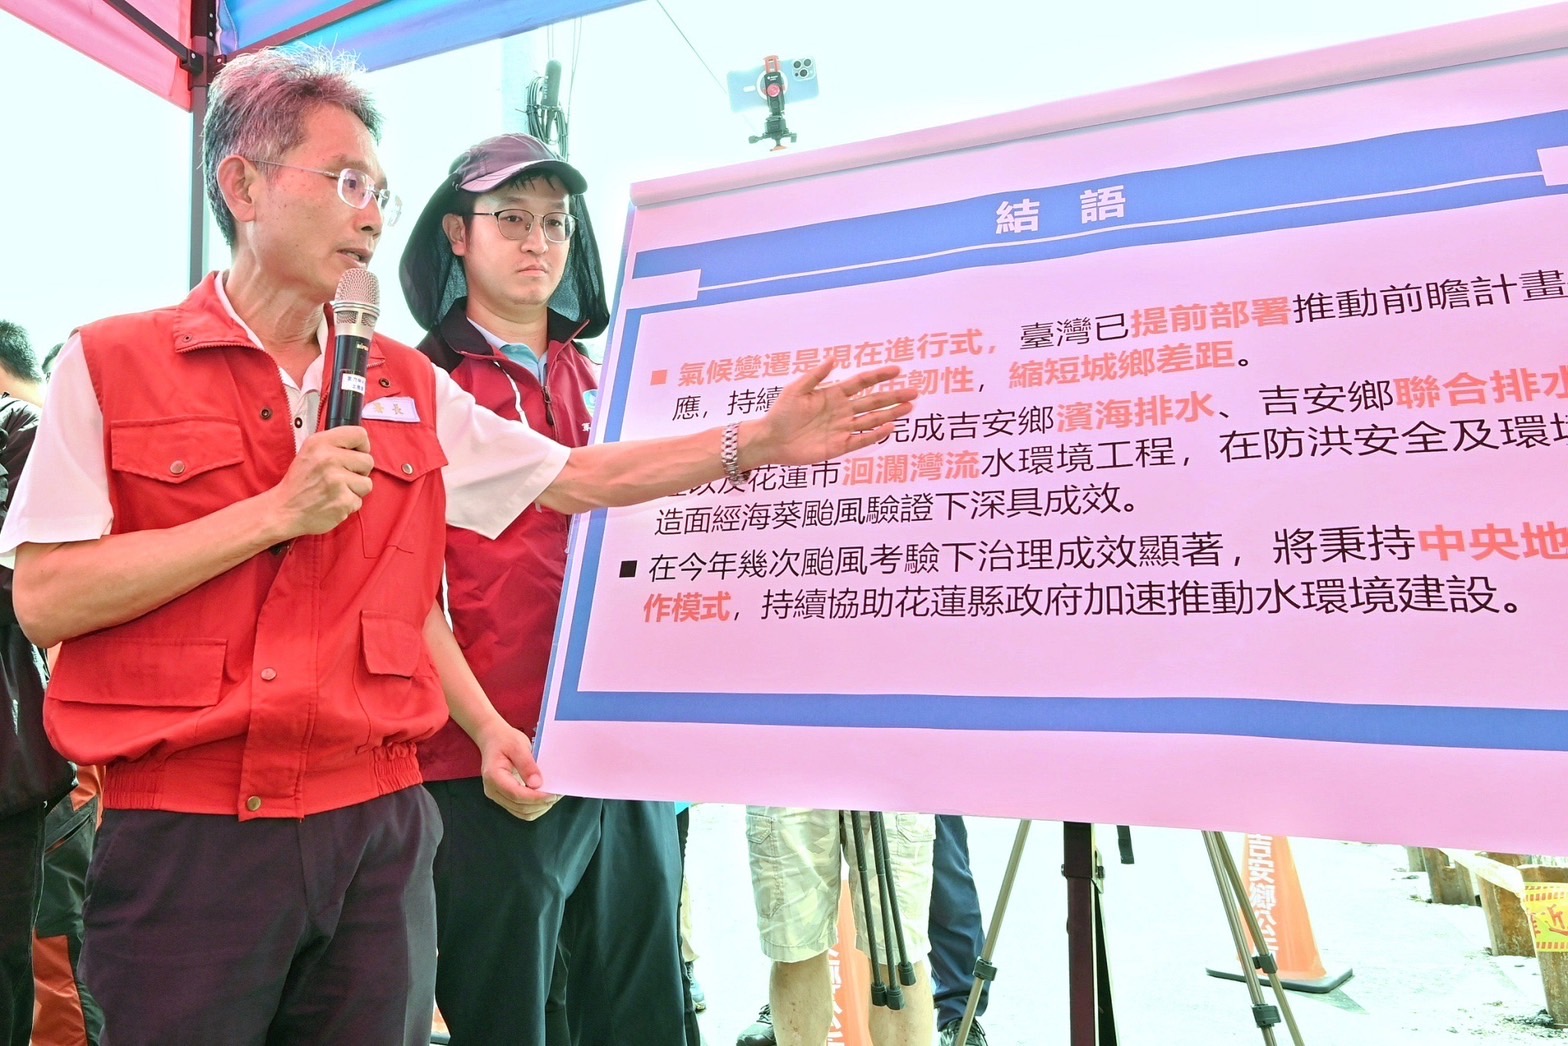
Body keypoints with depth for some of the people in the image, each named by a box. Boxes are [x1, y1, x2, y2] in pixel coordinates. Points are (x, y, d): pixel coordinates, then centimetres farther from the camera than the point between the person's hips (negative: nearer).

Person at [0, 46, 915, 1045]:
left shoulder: (408, 386, 10)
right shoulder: (110, 364, 0)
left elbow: (580, 477, 8)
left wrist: (762, 441, 2)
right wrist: (277, 513, -14)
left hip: (376, 826, 3)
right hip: (185, 839, -2)